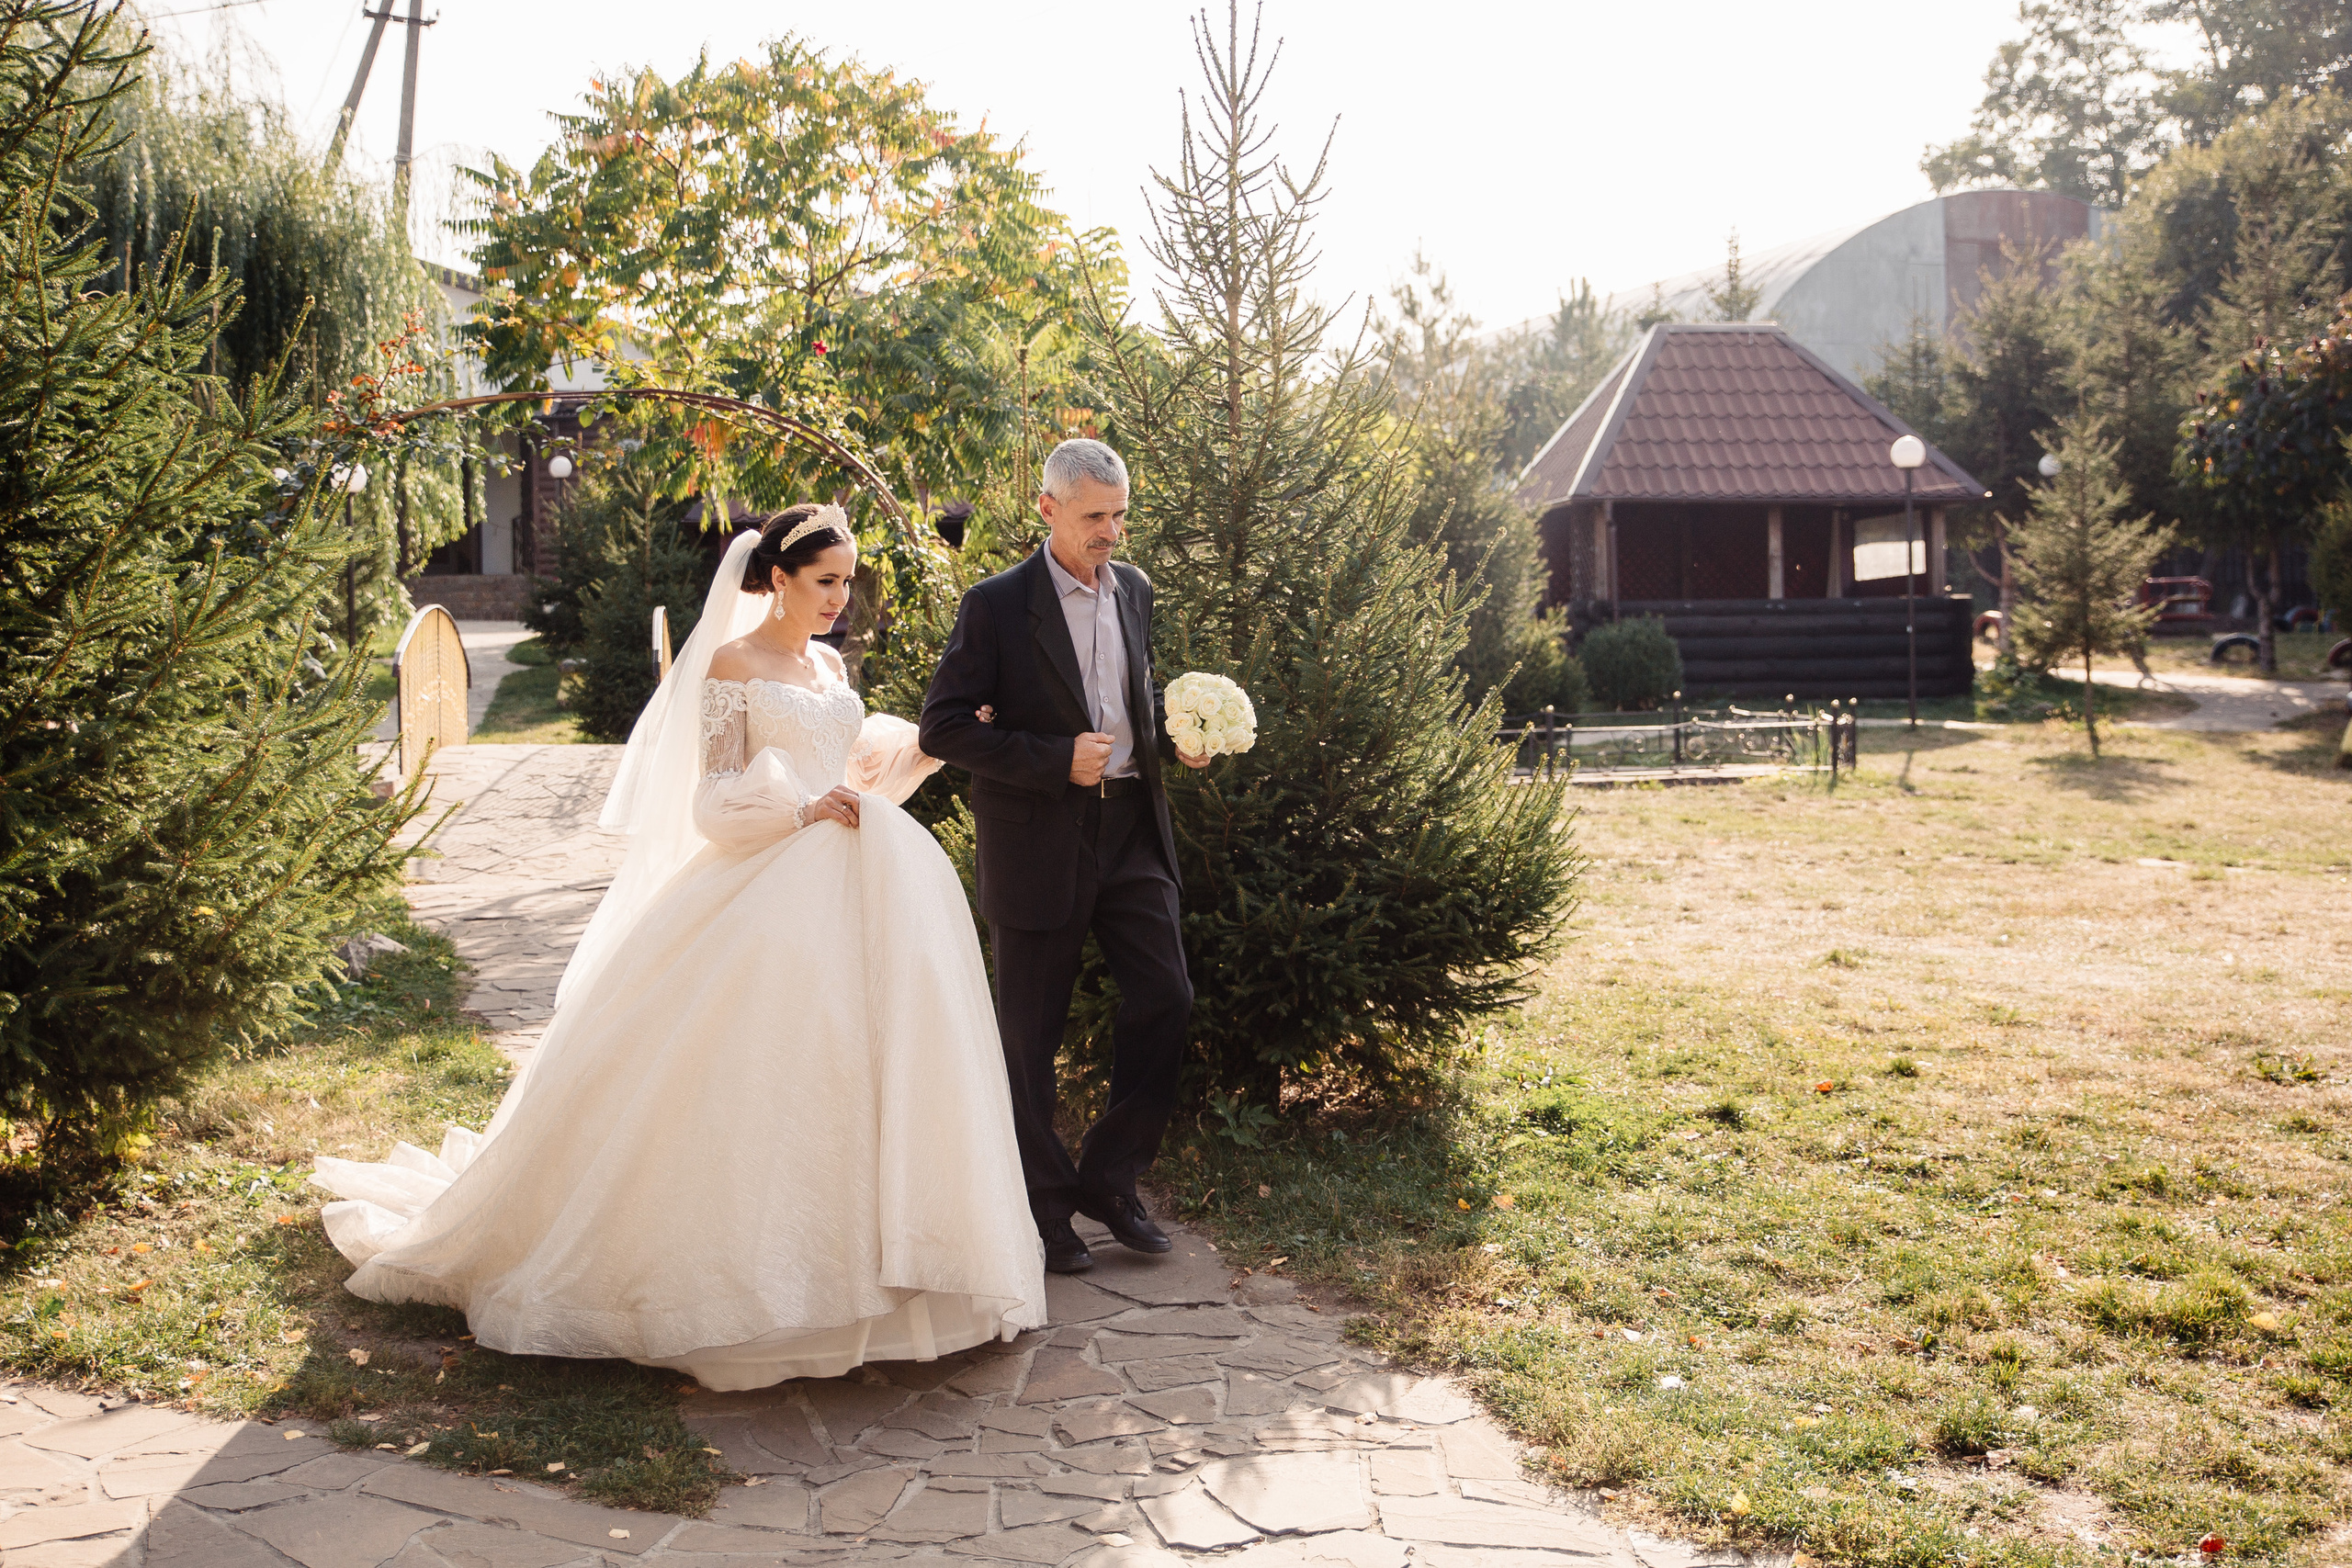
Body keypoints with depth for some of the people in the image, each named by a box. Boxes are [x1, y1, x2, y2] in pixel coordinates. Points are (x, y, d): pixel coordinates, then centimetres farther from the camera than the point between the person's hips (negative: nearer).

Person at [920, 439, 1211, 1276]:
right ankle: (1044, 1207, 22)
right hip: (1038, 840, -5)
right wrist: (1055, 760, -20)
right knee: (1031, 1030, 6)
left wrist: (1172, 734, 1)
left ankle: (1109, 1175, 20)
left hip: (1131, 828, 5)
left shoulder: (1134, 589, 8)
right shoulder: (997, 604, -10)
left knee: (1165, 998, 2)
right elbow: (943, 728, -13)